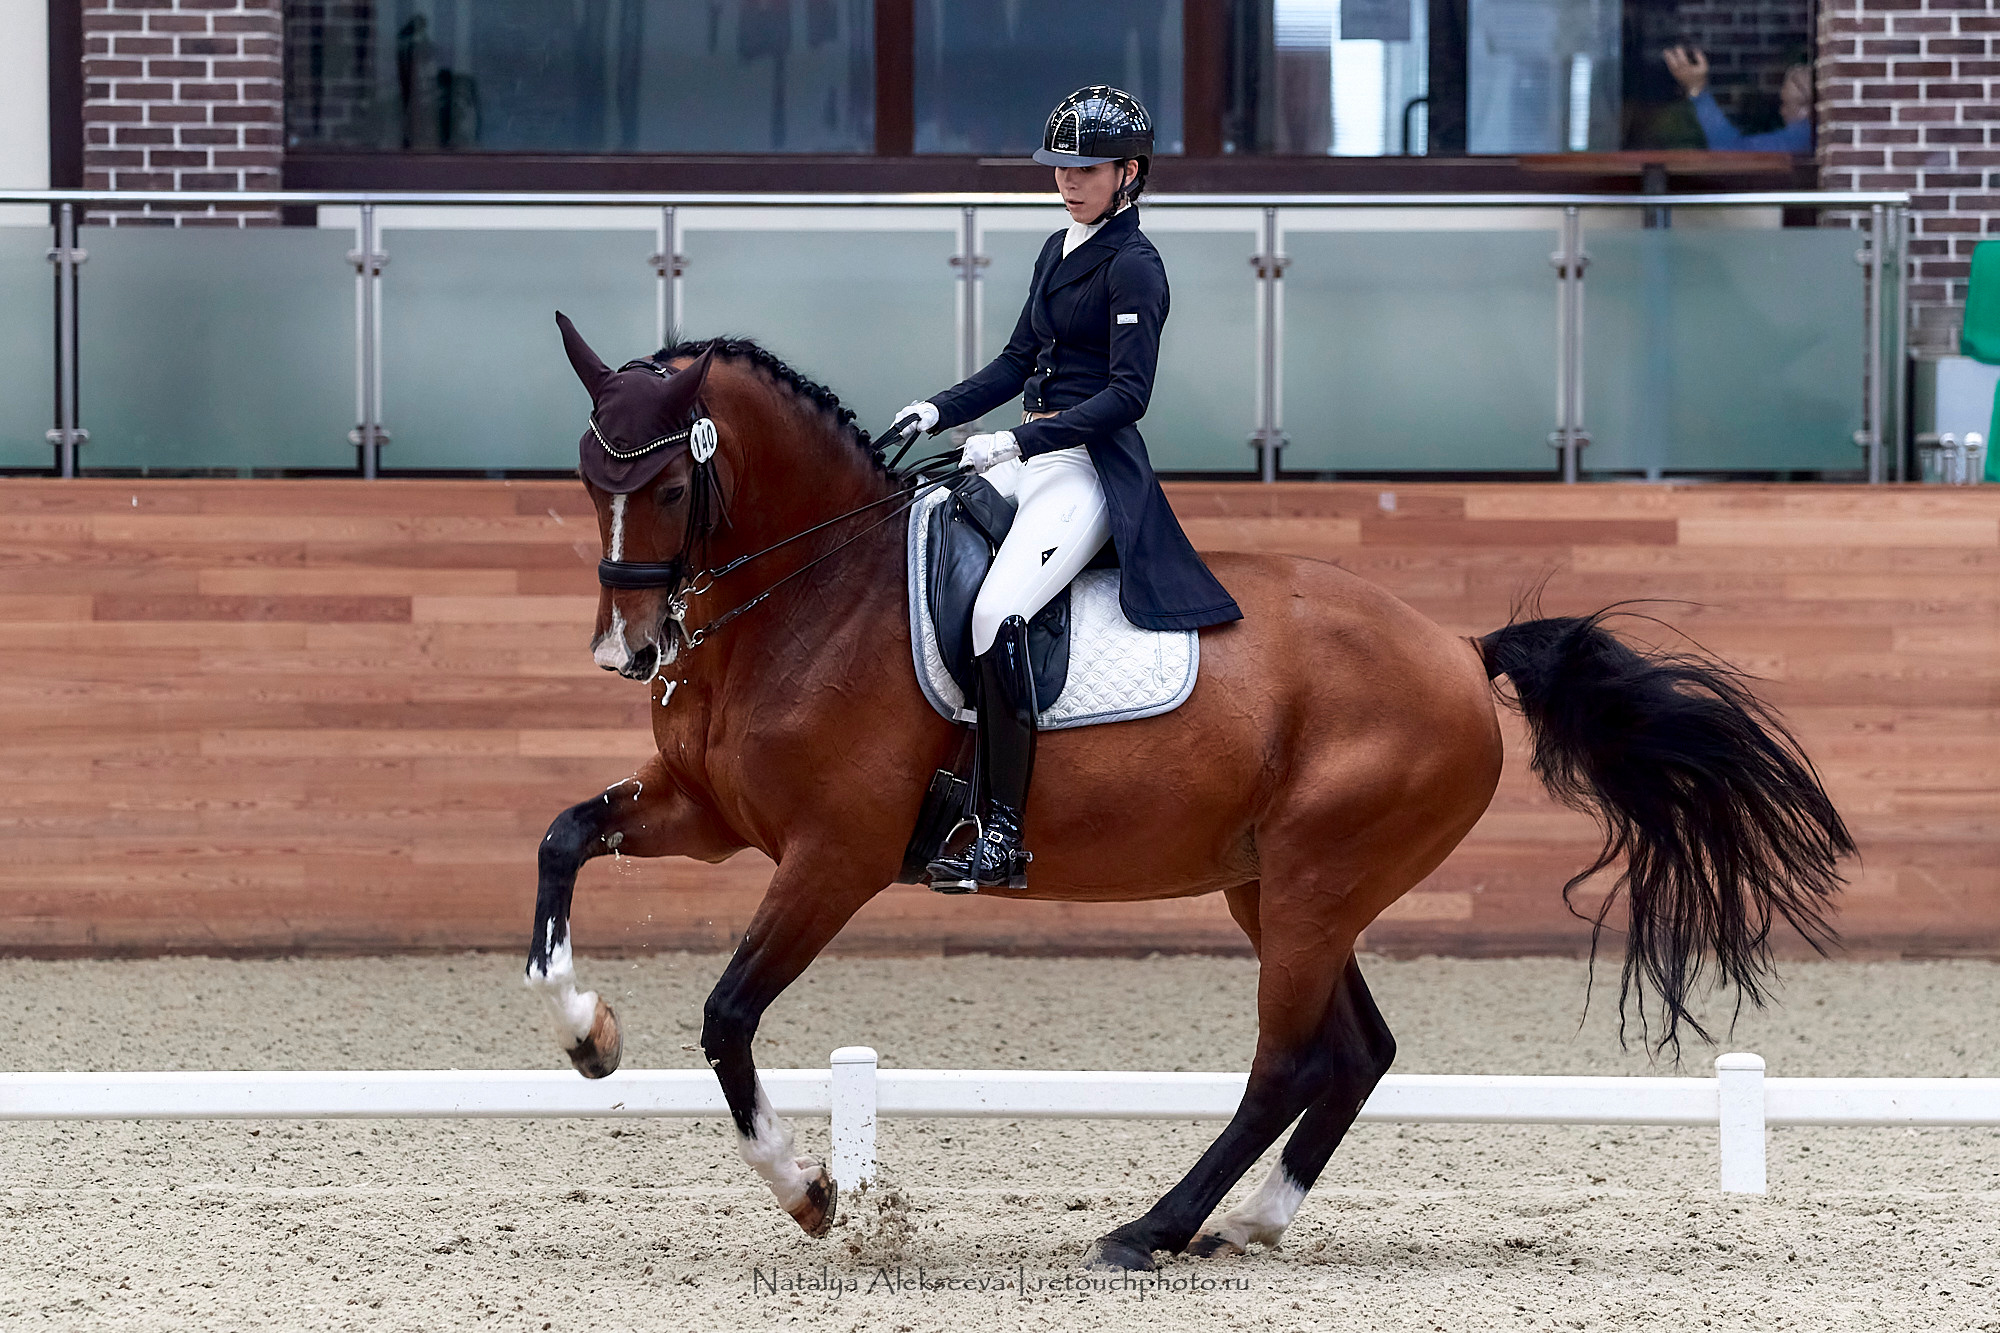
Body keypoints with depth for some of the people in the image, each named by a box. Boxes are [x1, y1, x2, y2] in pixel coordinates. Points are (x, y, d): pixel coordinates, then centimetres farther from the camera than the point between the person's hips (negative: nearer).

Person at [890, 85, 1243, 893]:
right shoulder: (1060, 250, 17)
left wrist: (1019, 442, -23)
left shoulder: (1132, 266, -10)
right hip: (1029, 458, 10)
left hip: (1091, 469, -10)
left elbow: (1128, 393, -17)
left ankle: (1003, 837, -27)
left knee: (998, 614, -27)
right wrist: (938, 412, 7)